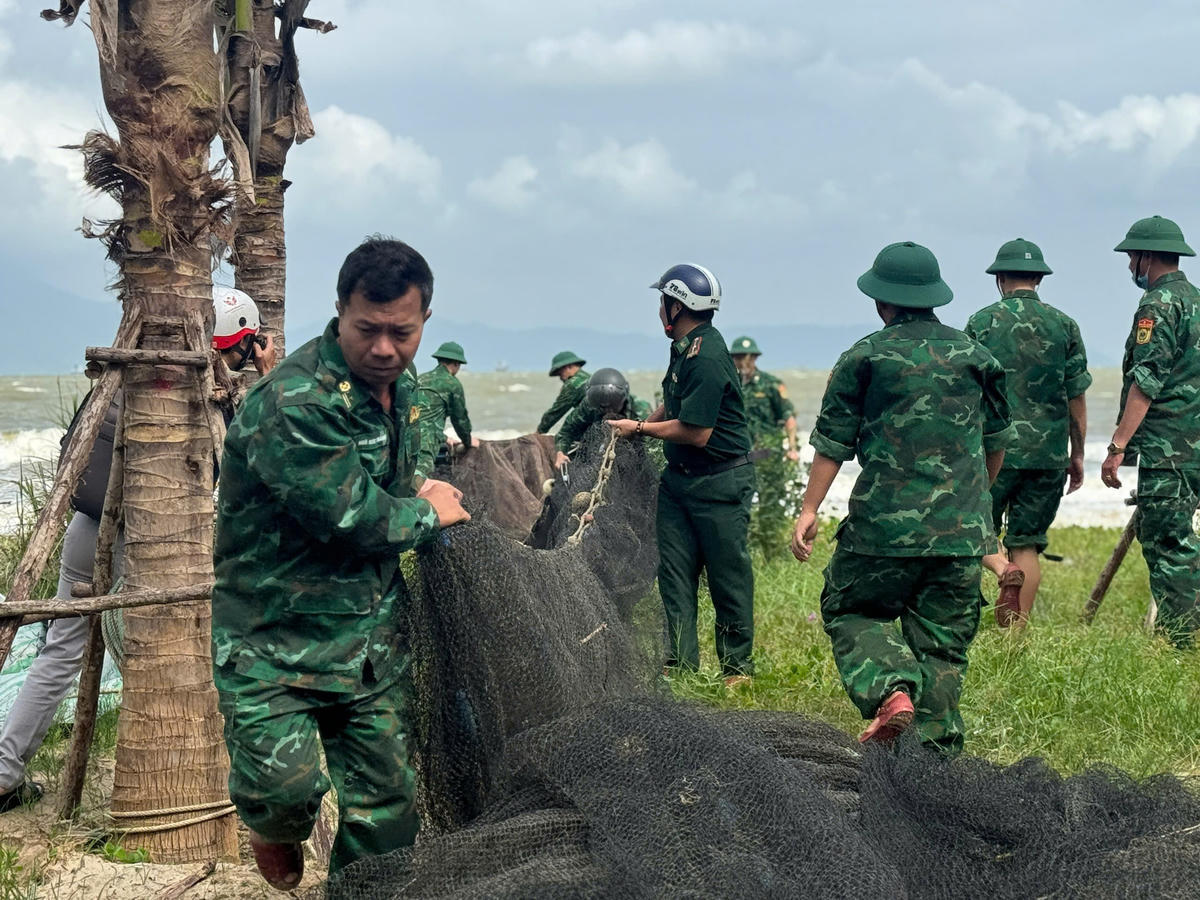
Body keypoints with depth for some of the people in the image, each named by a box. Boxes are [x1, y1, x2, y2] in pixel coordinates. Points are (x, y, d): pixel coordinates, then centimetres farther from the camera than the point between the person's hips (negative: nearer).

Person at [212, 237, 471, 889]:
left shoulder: (399, 389, 9)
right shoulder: (292, 404, -22)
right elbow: (351, 515, -23)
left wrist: (416, 502, 9)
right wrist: (427, 513, -6)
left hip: (370, 634, 7)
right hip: (272, 633, -7)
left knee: (387, 802, 5)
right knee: (288, 785, -16)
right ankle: (277, 832, 20)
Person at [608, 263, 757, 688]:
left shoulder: (707, 358, -22)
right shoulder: (684, 348, 8)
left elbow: (697, 433, -22)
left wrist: (640, 428, -10)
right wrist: (642, 424, 8)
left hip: (720, 482, -9)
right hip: (680, 478, 9)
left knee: (728, 577, 0)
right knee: (674, 572, 6)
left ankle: (738, 669, 10)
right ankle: (679, 664, 10)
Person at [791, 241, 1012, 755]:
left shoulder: (865, 358, -2)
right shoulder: (975, 356, 9)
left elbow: (832, 444, 0)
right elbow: (997, 442, 19)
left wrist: (809, 511, 8)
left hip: (885, 524, -3)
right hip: (962, 530, 3)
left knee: (849, 610, 15)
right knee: (943, 641, 9)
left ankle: (890, 690, -9)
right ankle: (934, 749, 5)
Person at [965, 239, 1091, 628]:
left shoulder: (982, 322, -2)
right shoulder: (1064, 325, 4)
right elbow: (1077, 398, 5)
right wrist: (1077, 455, 14)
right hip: (1049, 452, 3)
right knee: (1027, 544, 8)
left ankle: (1003, 571, -20)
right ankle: (1018, 629, 4)